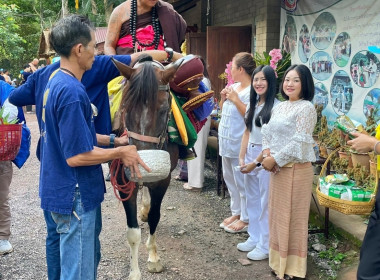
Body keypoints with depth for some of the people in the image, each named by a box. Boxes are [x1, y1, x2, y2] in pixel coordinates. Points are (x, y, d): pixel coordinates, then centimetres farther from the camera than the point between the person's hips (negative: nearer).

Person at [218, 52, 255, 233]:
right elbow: (224, 110, 21)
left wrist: (235, 99, -21)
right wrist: (223, 99, 2)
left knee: (241, 180, -2)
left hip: (240, 143, -9)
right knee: (229, 178, 17)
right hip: (227, 140, 9)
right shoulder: (233, 87, 11)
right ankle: (236, 212, 30)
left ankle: (246, 219, 10)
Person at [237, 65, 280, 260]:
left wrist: (256, 162, -15)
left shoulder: (276, 106, -14)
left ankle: (265, 246, 13)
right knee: (252, 200, 16)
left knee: (265, 202, 1)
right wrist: (241, 157, 5)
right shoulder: (252, 105, 11)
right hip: (250, 155, 8)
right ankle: (254, 238, 29)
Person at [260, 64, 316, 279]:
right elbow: (268, 132, 15)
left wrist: (274, 159, -15)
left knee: (293, 216, 2)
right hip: (277, 167, 8)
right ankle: (280, 261, 30)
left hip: (296, 169, -8)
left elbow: (298, 142, -19)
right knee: (278, 214, 15)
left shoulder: (306, 108, -12)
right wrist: (267, 152, -3)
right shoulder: (280, 107, 12)